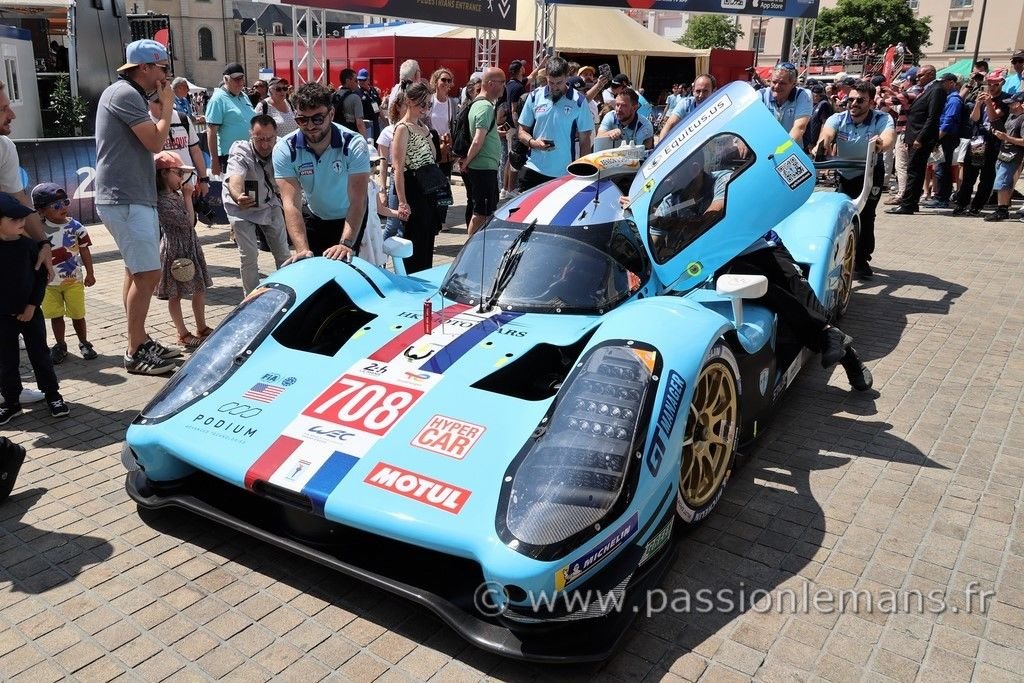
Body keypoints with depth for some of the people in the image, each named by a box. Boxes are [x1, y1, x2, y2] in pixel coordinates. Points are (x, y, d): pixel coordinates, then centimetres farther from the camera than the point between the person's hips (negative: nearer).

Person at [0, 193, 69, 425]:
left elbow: (41, 276, -1)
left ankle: (52, 394, 21)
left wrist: (32, 305, -6)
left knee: (40, 354, 9)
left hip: (30, 312, 0)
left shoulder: (29, 244, -7)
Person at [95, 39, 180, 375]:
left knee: (137, 272, 15)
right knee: (148, 274, -10)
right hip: (126, 200, -11)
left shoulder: (129, 95, 19)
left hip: (134, 197, 11)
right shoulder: (124, 94, -13)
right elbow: (156, 141, -18)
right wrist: (167, 105, -7)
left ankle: (140, 341, 24)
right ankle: (135, 353, -3)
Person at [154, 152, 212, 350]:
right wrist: (188, 196, -13)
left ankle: (202, 328, 26)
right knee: (175, 295, 5)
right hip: (175, 249, -9)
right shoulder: (162, 201, -20)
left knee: (200, 288, 14)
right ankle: (183, 334, 13)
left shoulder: (176, 194, 9)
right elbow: (188, 221, -18)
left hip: (190, 246, 9)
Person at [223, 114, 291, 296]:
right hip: (242, 208, -3)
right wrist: (238, 197, -70)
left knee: (283, 252, 5)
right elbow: (234, 180, -51)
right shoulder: (240, 153, -31)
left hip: (269, 204, 3)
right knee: (248, 255, -12)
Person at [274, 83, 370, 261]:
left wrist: (346, 244, -45)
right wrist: (302, 249, -41)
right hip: (314, 219, 2)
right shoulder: (284, 149, -20)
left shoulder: (354, 144, -25)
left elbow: (358, 200, -32)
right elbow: (291, 203, -28)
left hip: (350, 219, -2)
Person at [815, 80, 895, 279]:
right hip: (845, 174, 3)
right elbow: (827, 132, -39)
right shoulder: (838, 119, -17)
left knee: (865, 215, -14)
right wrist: (822, 143, -65)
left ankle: (862, 260, 1)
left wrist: (881, 144, -69)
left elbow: (889, 135, -43)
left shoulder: (882, 119, -22)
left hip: (870, 174, -3)